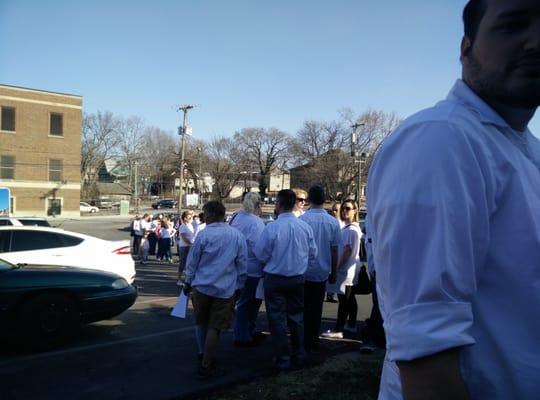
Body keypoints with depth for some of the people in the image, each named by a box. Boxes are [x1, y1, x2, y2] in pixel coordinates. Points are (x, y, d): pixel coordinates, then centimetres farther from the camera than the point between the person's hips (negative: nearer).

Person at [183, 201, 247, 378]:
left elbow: (192, 261, -1)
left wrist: (188, 282, 13)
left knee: (201, 323, 20)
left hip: (202, 286, 0)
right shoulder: (237, 236, -2)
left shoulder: (204, 235, -8)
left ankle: (204, 355, 34)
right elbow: (242, 265, 4)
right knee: (215, 328, 5)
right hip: (226, 290, 0)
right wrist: (238, 286, 15)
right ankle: (206, 366, 8)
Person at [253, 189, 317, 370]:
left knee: (277, 319, 8)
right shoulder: (305, 227, -8)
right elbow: (313, 253, 3)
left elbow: (261, 255, -11)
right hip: (298, 279, 4)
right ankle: (299, 356, 28)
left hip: (275, 279, -4)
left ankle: (282, 359, 16)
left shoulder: (272, 228, -19)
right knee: (297, 317, 18)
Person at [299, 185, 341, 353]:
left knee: (304, 309, 10)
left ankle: (304, 343, 12)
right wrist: (333, 273, 12)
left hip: (303, 272, -2)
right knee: (317, 309, 13)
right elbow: (334, 251, 0)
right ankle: (313, 342, 22)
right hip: (322, 273, 2)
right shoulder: (333, 222, -5)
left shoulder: (302, 220, -13)